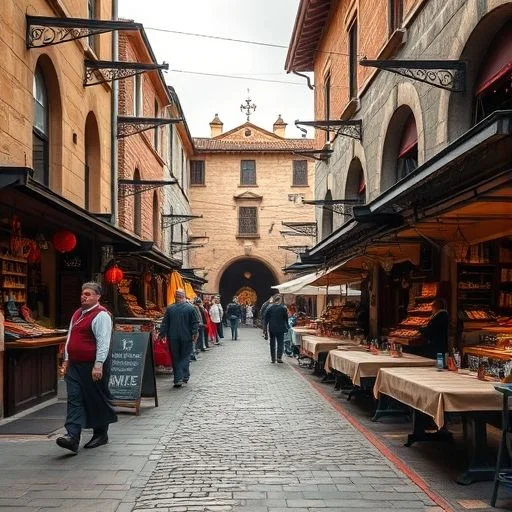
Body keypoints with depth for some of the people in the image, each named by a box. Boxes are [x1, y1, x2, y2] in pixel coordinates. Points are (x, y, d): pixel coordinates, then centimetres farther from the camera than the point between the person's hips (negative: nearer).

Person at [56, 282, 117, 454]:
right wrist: (67, 359, 19)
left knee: (97, 400, 5)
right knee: (74, 399, -3)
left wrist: (98, 365, -23)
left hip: (93, 366, -8)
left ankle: (100, 434, 21)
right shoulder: (78, 313, 15)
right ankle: (72, 437, -8)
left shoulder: (101, 315, -12)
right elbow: (70, 338, 22)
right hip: (75, 365, 8)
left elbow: (103, 342, -18)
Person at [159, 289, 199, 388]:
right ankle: (184, 376, -4)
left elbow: (164, 323, 3)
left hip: (173, 338, 1)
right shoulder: (190, 308, -4)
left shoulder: (170, 309, -1)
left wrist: (162, 334, 10)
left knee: (176, 358, 9)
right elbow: (195, 323, -5)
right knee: (185, 356, 10)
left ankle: (178, 379, 6)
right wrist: (194, 334, -1)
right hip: (186, 338, -1)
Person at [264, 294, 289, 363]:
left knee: (272, 343, 11)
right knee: (280, 343, 4)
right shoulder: (283, 308, -6)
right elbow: (286, 319, 1)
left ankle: (273, 358, 13)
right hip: (280, 329, -2)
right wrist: (286, 327, 13)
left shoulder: (269, 308, -2)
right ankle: (279, 357, -9)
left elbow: (266, 319, 1)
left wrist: (265, 328, 5)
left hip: (271, 329, 2)